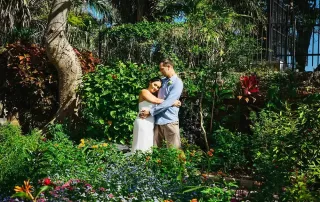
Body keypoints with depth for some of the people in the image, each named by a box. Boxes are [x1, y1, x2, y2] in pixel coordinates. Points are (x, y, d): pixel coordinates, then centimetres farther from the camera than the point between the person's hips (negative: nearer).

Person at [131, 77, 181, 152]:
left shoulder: (153, 95, 22)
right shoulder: (144, 91, -6)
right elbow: (156, 101, -18)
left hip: (150, 123, 8)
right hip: (143, 122, -8)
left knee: (148, 147, 8)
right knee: (142, 146, -6)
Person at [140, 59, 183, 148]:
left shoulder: (177, 83, -9)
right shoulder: (162, 80, 14)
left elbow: (168, 102, -19)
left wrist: (150, 112, -17)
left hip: (169, 121, -7)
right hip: (157, 120, 7)